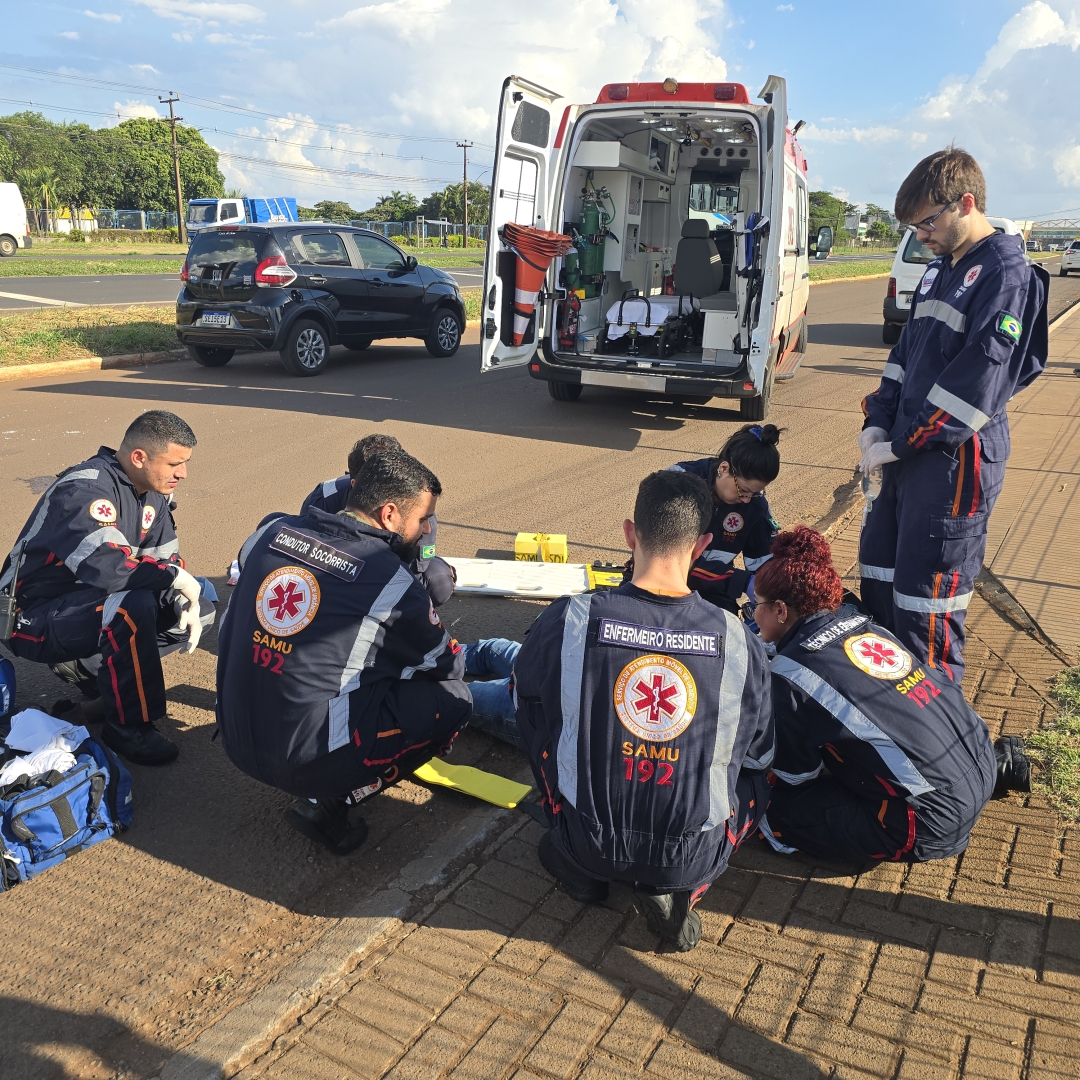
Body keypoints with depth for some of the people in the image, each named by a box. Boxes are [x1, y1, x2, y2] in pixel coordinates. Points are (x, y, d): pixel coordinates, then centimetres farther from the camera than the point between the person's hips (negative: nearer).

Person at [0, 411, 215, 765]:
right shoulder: (85, 491, -25)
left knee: (201, 604, -1)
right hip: (35, 617, -9)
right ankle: (129, 726, -17)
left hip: (93, 601, 9)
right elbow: (106, 563, -41)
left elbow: (166, 558, 4)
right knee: (133, 604, -36)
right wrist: (179, 579, -31)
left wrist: (188, 599, -16)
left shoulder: (153, 492, 1)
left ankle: (87, 667, 2)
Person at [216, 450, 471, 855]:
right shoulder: (390, 579, -13)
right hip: (304, 760, -7)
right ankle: (332, 801, 1)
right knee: (452, 700, 3)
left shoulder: (273, 530, 2)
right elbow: (447, 665, 2)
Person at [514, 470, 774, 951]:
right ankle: (676, 890, 9)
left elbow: (523, 686, 8)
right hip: (694, 858, 0)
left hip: (589, 844, 1)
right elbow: (757, 756, 3)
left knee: (534, 705, 20)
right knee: (756, 770, 30)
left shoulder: (567, 619, -16)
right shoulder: (738, 639, -14)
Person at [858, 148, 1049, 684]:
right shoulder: (940, 268, 15)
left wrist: (901, 444, -17)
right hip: (907, 453, 9)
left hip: (955, 458, -9)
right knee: (877, 573, 17)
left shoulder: (1006, 273, -13)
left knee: (925, 596, -4)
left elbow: (979, 378, -20)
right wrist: (877, 424, 3)